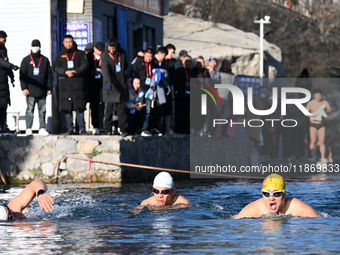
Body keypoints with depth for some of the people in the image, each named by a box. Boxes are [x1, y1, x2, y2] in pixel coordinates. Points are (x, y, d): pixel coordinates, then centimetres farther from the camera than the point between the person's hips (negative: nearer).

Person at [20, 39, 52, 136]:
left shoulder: (45, 60, 14)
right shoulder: (26, 60, 8)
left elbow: (49, 75, 14)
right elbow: (22, 75, 4)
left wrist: (49, 88, 6)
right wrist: (24, 88, -6)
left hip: (42, 91, 2)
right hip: (30, 91, -2)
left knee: (42, 110, 2)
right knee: (30, 109, -5)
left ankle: (42, 128, 6)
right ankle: (28, 129, -4)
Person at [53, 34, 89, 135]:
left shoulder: (80, 54, 11)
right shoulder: (60, 55, 16)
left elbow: (85, 65, 0)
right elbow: (56, 67, 6)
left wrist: (76, 72, -16)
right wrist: (65, 72, -11)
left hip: (78, 82, -2)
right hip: (65, 84, 2)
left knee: (79, 107, -8)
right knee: (67, 107, -1)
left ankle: (82, 129, -6)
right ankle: (70, 128, 6)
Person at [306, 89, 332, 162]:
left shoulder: (325, 103, 2)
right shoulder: (311, 103, -2)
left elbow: (330, 110, -8)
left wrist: (326, 109, -30)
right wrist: (313, 114, -25)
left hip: (322, 125, 1)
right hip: (313, 124, -1)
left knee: (322, 142, -4)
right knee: (313, 141, -3)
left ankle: (323, 158, -6)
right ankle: (313, 157, 2)